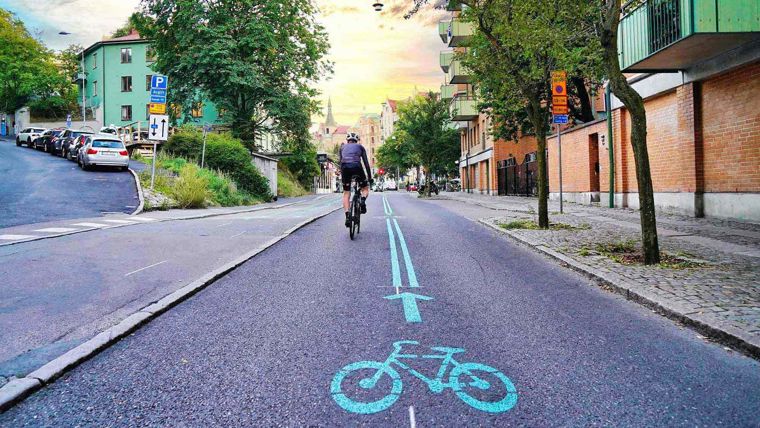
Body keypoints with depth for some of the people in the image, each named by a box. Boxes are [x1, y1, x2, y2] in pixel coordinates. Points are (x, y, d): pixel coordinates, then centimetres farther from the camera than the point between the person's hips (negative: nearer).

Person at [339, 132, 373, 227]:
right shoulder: (360, 146, 26)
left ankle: (347, 217, -3)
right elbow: (366, 163, 20)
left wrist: (341, 175, 30)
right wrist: (370, 177, 23)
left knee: (346, 194, 11)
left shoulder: (343, 147, 30)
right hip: (356, 166, -1)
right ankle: (363, 201, -11)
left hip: (345, 167, 1)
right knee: (365, 189, 21)